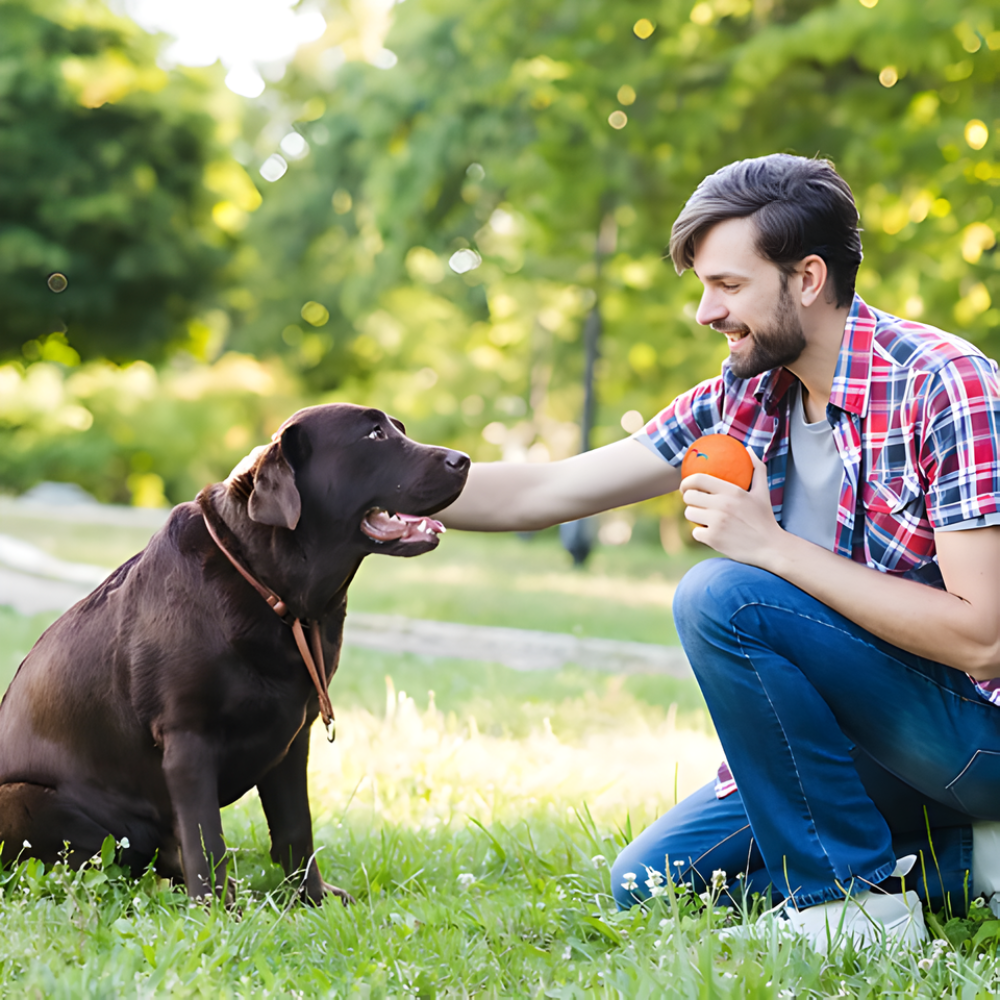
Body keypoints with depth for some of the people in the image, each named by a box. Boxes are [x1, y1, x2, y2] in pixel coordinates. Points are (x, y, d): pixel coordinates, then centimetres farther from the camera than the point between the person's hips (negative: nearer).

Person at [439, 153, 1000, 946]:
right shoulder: (746, 396, 2)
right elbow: (544, 493, 4)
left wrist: (774, 548, -26)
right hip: (867, 736, 8)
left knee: (721, 598, -25)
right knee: (648, 883, 6)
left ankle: (854, 900, -13)